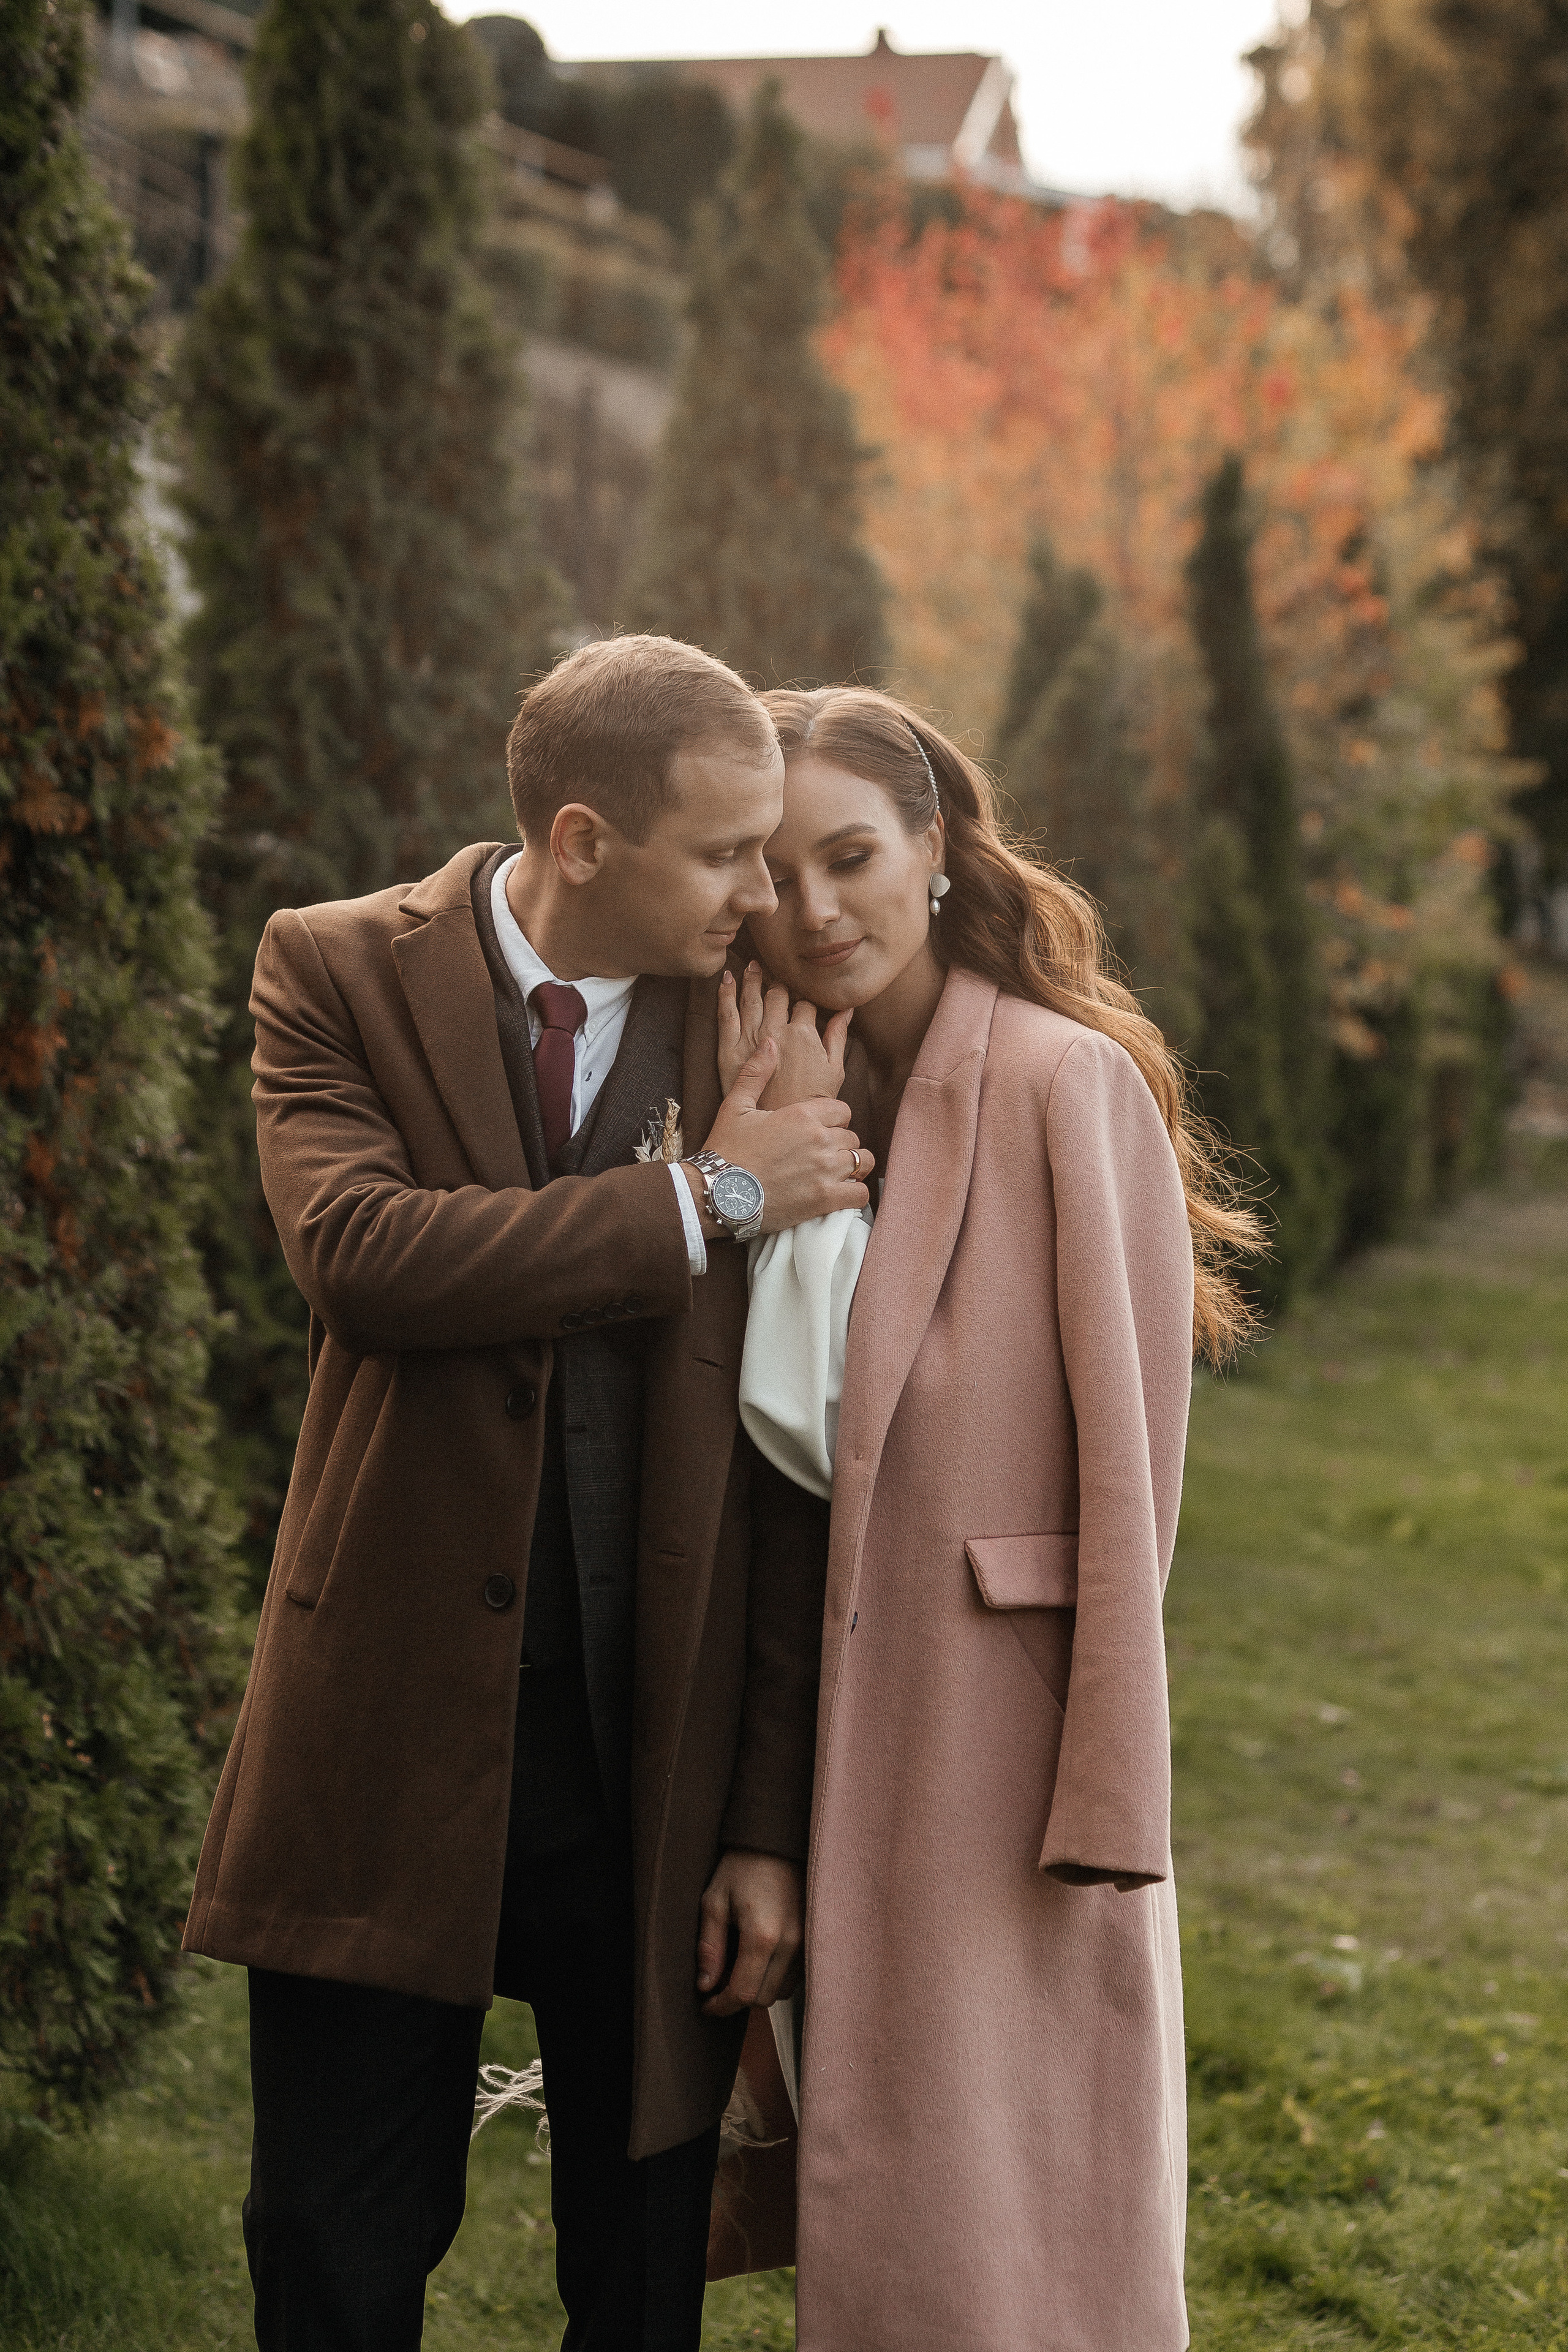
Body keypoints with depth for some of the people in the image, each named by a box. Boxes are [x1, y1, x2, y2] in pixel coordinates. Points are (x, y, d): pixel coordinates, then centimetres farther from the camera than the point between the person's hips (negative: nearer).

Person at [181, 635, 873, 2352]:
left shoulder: (760, 1023, 1)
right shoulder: (340, 974, -2)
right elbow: (355, 1254, -23)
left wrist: (770, 1823, -1)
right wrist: (703, 1200, -17)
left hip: (656, 1762, 1)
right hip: (393, 1747, -1)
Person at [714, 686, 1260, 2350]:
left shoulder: (1071, 1086, -10)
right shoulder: (809, 1092, 10)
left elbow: (1122, 1457, -12)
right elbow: (805, 1431, 0)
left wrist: (1103, 1800, -15)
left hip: (1004, 1716, -6)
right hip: (847, 1718, 6)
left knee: (1011, 2208, -1)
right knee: (869, 2194, 14)